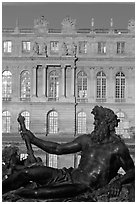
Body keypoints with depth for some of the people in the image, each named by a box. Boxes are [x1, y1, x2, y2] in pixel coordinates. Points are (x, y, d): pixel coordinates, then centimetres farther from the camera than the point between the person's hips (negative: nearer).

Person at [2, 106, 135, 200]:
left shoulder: (118, 147, -1)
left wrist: (119, 182, -18)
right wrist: (33, 139, 23)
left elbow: (132, 171, 3)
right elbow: (58, 149, 22)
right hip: (70, 175, 6)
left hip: (88, 187, -5)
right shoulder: (87, 140, 14)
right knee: (28, 172, -11)